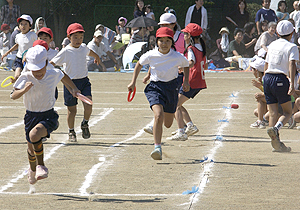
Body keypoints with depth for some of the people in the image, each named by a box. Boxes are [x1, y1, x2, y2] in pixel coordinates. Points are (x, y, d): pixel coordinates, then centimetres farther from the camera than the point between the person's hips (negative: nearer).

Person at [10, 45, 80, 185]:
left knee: (34, 135, -33)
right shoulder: (26, 78, -16)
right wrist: (24, 90, -44)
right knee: (31, 148, 19)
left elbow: (63, 76, 15)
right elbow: (13, 96, -26)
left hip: (49, 116, -2)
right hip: (31, 116, 2)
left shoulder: (54, 74, -11)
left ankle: (41, 166, -14)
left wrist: (73, 88, 15)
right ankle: (32, 169, 52)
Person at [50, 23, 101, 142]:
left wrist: (97, 57, 51)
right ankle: (71, 132, 23)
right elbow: (52, 63, -12)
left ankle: (85, 124, 14)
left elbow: (90, 52, 30)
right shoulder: (66, 51, -11)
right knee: (72, 110, 3)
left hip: (84, 81, 4)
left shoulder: (83, 47, 5)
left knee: (88, 105, -13)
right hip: (71, 82, -4)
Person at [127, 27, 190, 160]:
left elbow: (186, 65, 13)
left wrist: (186, 81, 3)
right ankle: (157, 148, -25)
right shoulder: (151, 55, -10)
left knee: (167, 124, 13)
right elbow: (139, 64, 11)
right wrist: (133, 82, 10)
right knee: (158, 115, -27)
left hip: (171, 87, 2)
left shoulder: (177, 57, -10)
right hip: (155, 87, -2)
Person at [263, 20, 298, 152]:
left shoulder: (272, 45, 15)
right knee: (287, 112, 5)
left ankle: (276, 142, 1)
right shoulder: (291, 47, -1)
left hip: (268, 78, 5)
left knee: (273, 113, 6)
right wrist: (292, 84, -22)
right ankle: (275, 128, -24)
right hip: (280, 79, -5)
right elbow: (292, 64, -15)